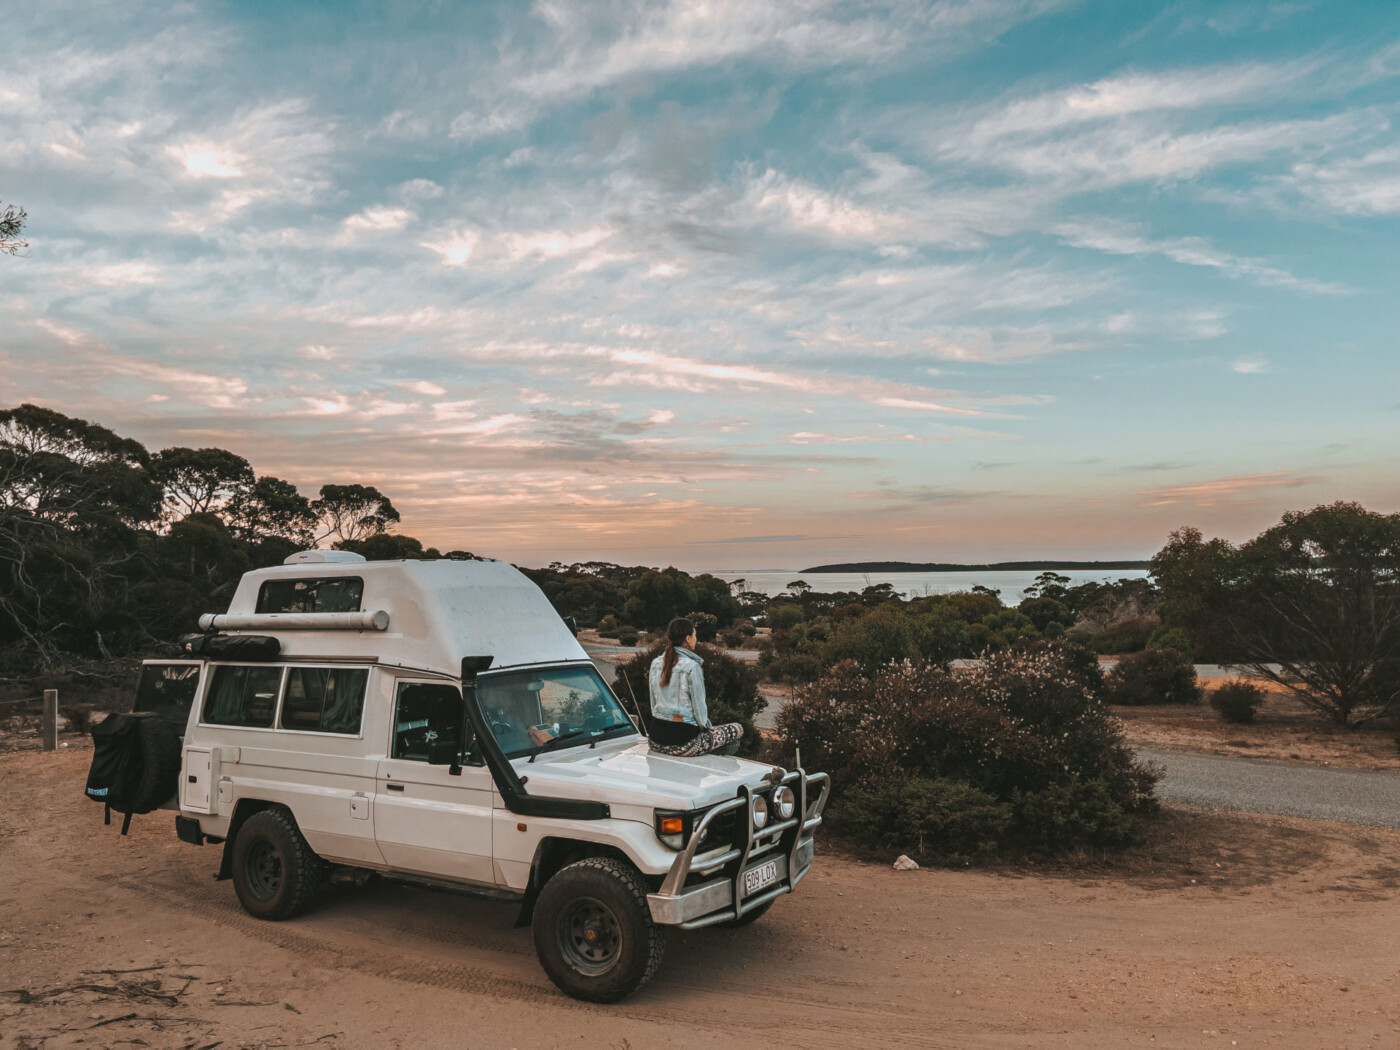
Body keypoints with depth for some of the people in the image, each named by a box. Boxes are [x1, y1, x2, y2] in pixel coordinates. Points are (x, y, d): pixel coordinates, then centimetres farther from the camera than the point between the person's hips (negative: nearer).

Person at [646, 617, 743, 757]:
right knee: (737, 729, 8)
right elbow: (699, 707, -11)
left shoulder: (656, 663, 5)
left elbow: (653, 703, 12)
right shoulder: (691, 667, -15)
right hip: (682, 743, -8)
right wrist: (707, 727, 9)